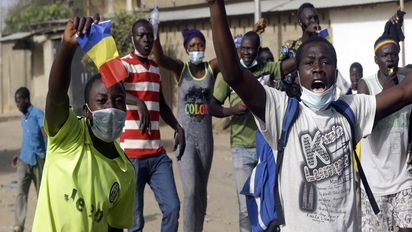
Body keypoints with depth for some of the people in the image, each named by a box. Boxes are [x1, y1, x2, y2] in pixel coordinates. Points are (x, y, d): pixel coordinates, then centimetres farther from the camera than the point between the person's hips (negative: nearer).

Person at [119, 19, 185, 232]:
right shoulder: (123, 65, -6)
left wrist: (178, 128, 19)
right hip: (131, 155, -6)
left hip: (158, 154, 6)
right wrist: (139, 103, -42)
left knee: (172, 207, -2)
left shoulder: (156, 68, 16)